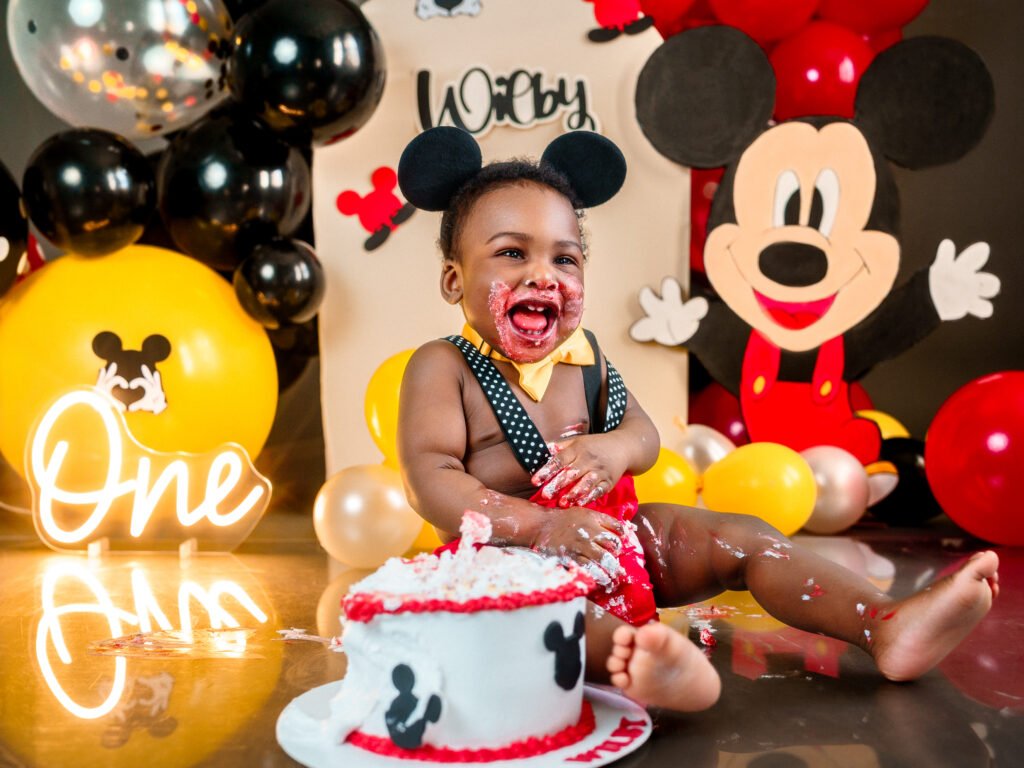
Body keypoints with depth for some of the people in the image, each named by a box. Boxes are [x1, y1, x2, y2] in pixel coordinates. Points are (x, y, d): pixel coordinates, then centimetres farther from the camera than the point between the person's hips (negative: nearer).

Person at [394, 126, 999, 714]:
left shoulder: (581, 354, 8)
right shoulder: (443, 367, -9)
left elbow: (644, 432, 10)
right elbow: (430, 479, -19)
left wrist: (619, 448, -18)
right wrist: (538, 526, -32)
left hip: (614, 538, 6)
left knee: (745, 537, -7)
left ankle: (890, 629, -17)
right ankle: (628, 652, -66)